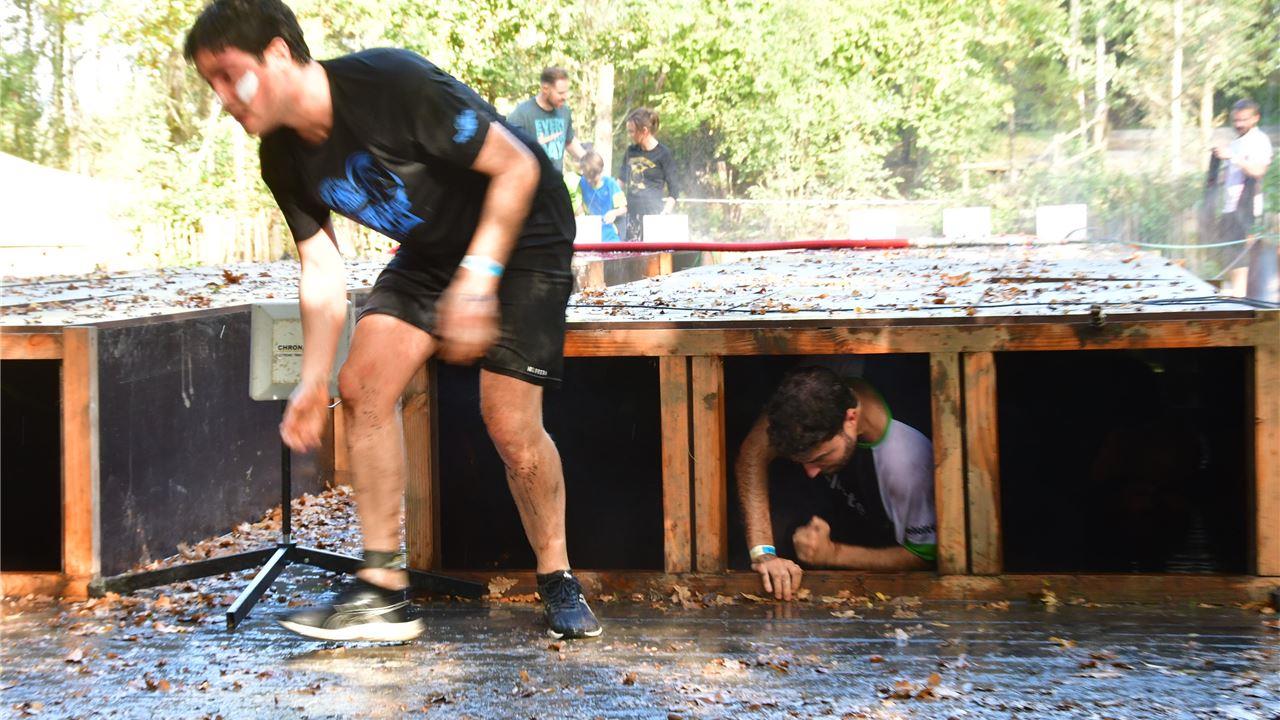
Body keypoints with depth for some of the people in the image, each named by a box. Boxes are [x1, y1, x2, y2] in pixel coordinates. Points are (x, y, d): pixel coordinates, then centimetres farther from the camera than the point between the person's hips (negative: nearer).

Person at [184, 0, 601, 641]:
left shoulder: (392, 84, -31)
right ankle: (382, 589, -2)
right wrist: (313, 382, -6)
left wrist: (477, 277, -30)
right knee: (362, 386, -9)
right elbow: (322, 274, -1)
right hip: (433, 249, 7)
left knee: (510, 424, -14)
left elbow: (516, 166, -25)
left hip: (522, 235, -7)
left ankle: (558, 580, 10)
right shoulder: (284, 157, -8)